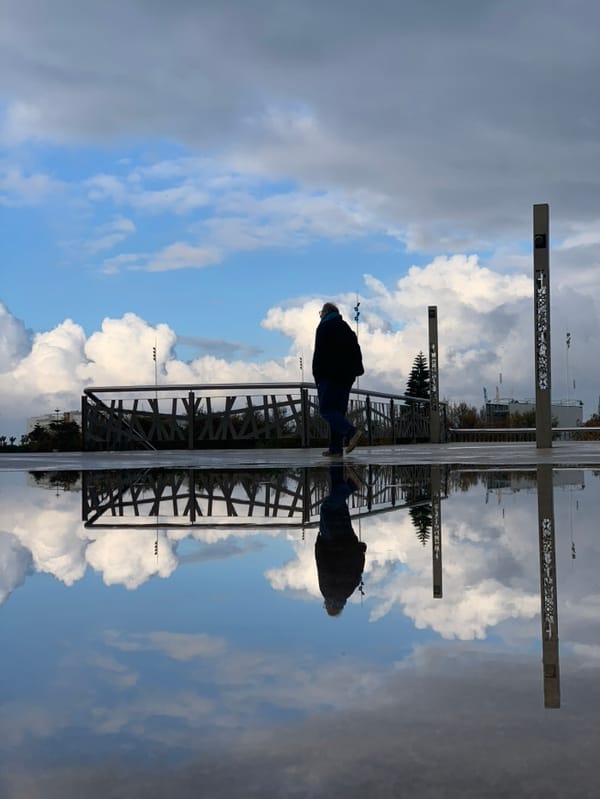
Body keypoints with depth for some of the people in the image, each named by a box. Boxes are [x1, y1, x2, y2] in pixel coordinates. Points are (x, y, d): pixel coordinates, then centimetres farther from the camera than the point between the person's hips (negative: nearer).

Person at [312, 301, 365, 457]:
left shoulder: (324, 327, -4)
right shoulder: (346, 328, 19)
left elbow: (319, 353, -11)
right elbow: (357, 352, 18)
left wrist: (317, 376, -7)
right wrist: (355, 371, 16)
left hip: (330, 376, -8)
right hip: (347, 377, 8)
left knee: (326, 409, -8)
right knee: (338, 410, 8)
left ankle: (352, 432, -26)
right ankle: (336, 448, 3)